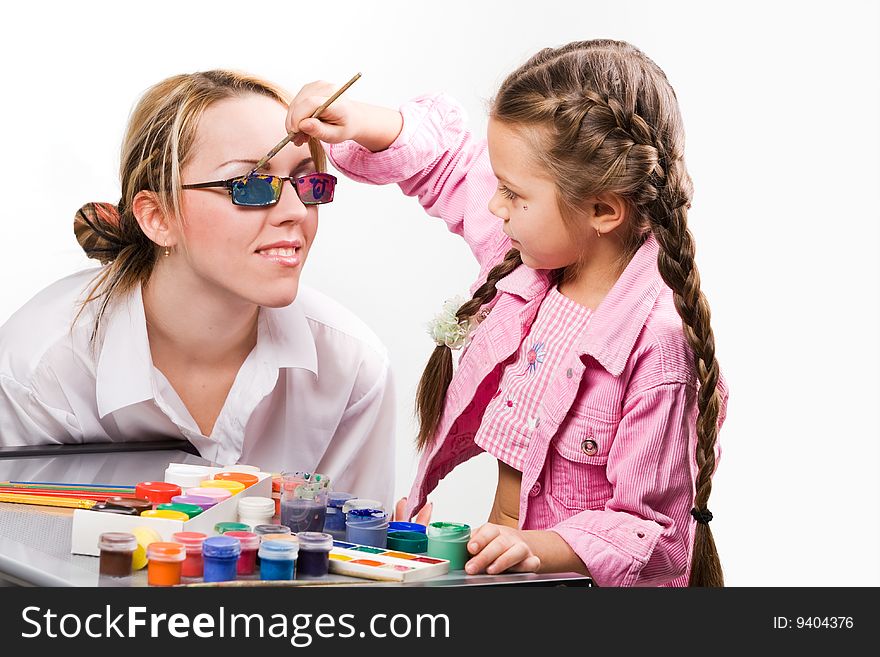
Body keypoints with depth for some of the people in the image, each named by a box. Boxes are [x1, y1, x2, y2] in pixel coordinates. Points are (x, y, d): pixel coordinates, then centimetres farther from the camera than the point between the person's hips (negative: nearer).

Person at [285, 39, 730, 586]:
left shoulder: (655, 344, -22)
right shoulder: (537, 250, -1)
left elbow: (651, 532, -17)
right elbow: (452, 161, 17)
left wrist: (538, 549, -31)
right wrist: (360, 123, 2)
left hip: (578, 576, -6)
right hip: (499, 559, 6)